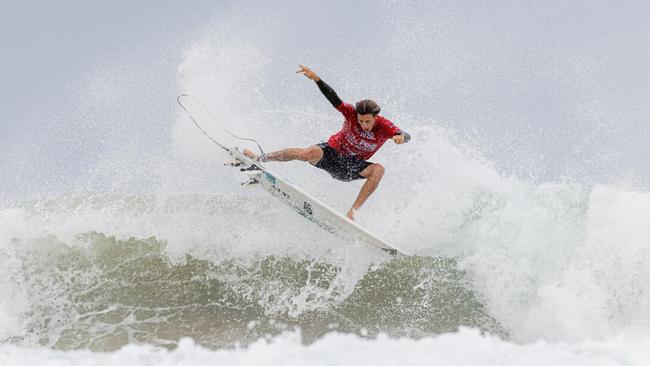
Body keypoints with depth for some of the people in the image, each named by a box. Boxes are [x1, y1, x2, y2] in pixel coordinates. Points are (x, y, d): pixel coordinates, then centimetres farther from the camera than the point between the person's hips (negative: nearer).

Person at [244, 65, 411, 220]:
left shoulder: (384, 126, -20)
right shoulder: (352, 113, -20)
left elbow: (406, 136, -33)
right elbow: (333, 98, -27)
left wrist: (400, 136, -58)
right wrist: (316, 79, -41)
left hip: (349, 167, 1)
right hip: (332, 153, -1)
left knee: (378, 170, -28)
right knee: (309, 153, -33)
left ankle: (352, 211, -29)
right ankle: (260, 158, -21)